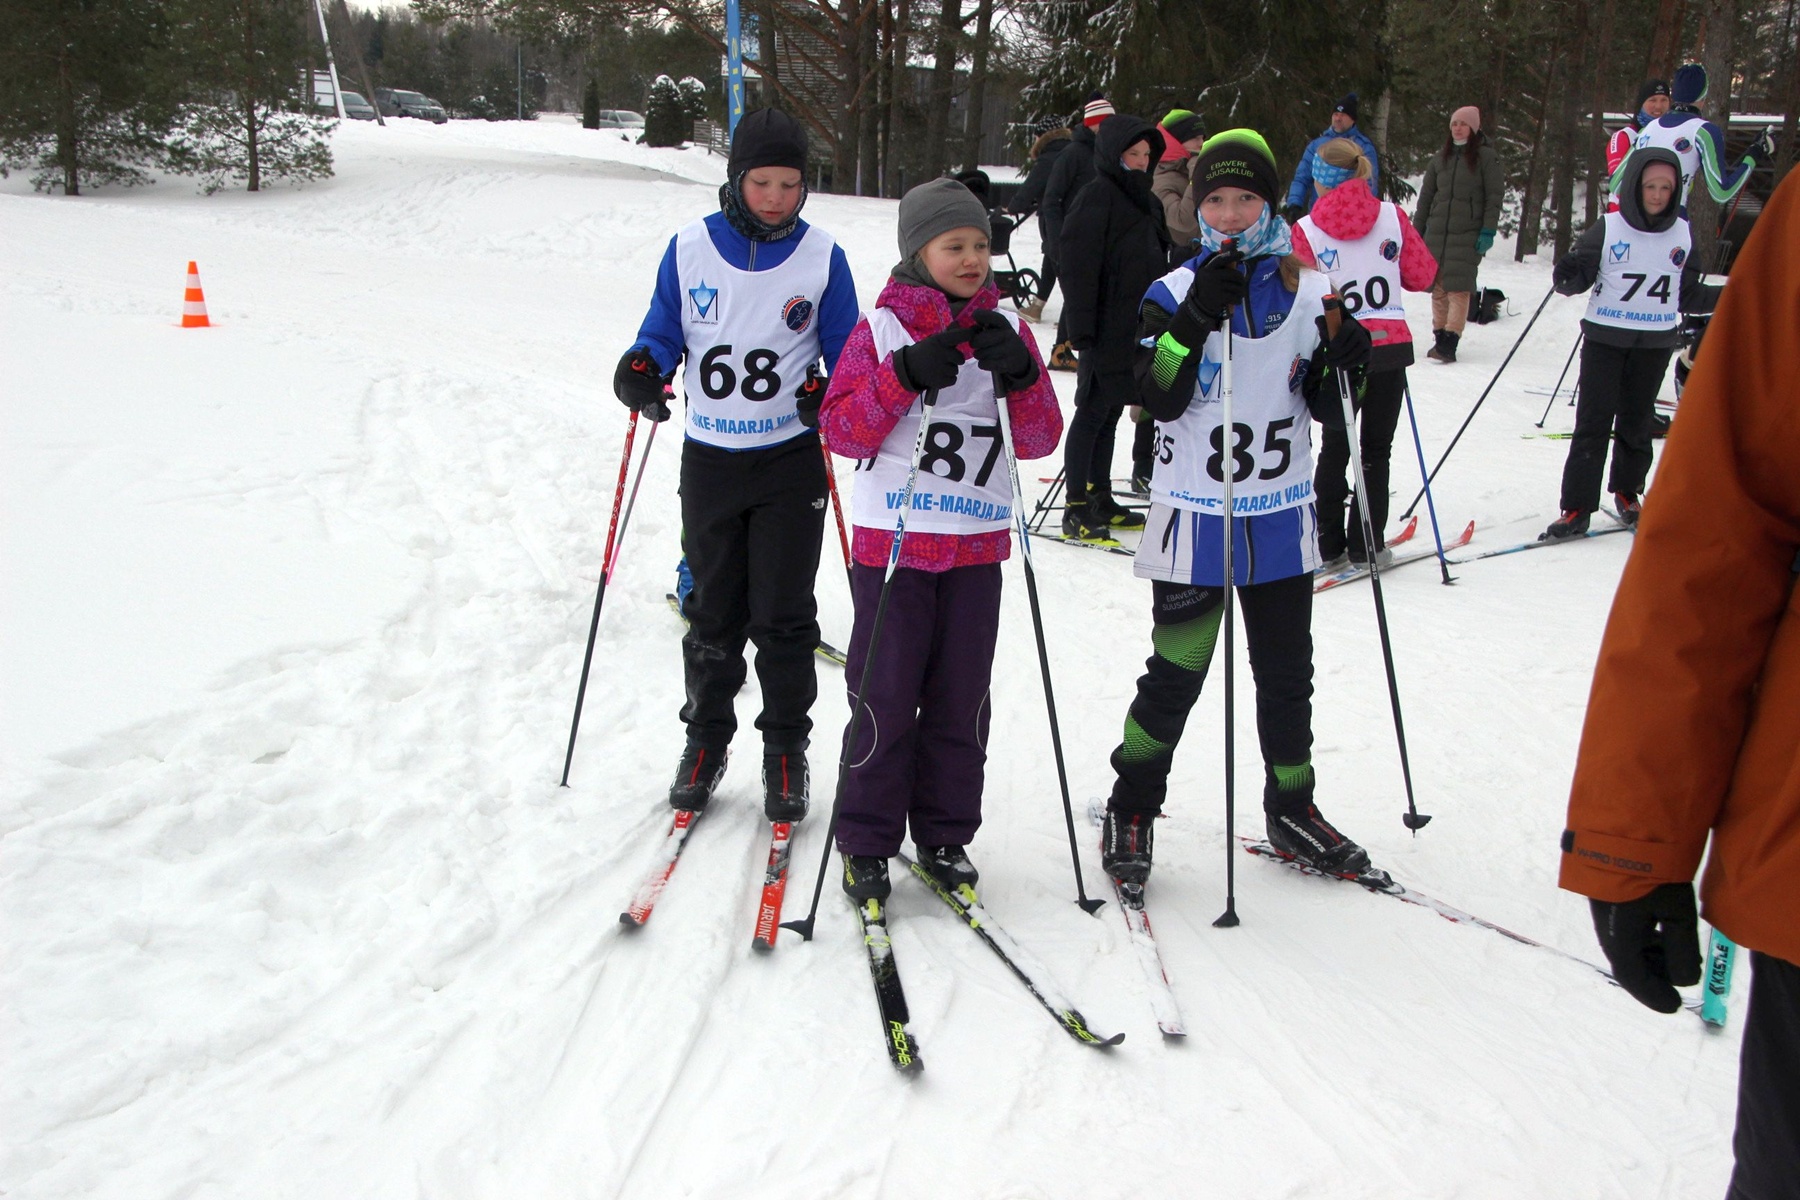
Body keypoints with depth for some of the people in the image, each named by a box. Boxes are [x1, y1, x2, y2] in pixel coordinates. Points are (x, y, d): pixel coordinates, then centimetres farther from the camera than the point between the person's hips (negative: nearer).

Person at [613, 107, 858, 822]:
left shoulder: (821, 257, -3)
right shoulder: (690, 248, -1)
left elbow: (847, 355, 3)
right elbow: (664, 334, 7)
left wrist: (831, 395, -18)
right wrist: (642, 369, -15)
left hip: (791, 461, -1)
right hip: (709, 460, 2)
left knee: (783, 616, 2)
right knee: (713, 610, 10)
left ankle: (786, 750, 17)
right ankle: (706, 739, 26)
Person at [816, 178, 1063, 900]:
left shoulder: (1003, 331, 8)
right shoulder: (882, 329, 0)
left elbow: (1041, 441, 4)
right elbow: (842, 431, -6)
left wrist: (1019, 374, -14)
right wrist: (906, 374, -19)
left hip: (976, 548, 3)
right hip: (892, 542, -3)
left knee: (961, 702, 8)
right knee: (887, 698, 0)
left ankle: (944, 835, 23)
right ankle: (867, 842, 13)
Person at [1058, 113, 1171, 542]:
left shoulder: (1143, 198, 16)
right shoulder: (1097, 196, -12)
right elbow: (1078, 265, -17)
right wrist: (1081, 329, -21)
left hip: (1137, 330, 8)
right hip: (1107, 330, -8)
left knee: (1110, 415, 14)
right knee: (1092, 415, -5)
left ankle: (1100, 500, 23)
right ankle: (1076, 510, -1)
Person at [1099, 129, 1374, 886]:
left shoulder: (1307, 295, 3)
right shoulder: (1176, 292, -5)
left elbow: (1326, 412, 7)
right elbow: (1160, 399, -17)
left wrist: (1341, 367, -13)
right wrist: (1195, 320, -27)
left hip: (1281, 517, 4)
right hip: (1195, 517, -4)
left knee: (1287, 672, 14)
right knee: (1177, 673, 1)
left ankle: (1291, 809, 30)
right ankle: (1131, 809, 18)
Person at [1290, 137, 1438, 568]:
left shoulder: (1307, 230, -7)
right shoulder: (1391, 216, -1)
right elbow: (1423, 274, 5)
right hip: (1391, 344, 1)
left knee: (1334, 448, 13)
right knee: (1376, 449, 10)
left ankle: (1329, 545, 15)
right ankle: (1366, 545, 10)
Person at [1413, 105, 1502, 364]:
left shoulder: (1485, 156, 2)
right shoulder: (1439, 159, 13)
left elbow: (1495, 195, -1)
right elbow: (1425, 197, 16)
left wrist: (1488, 231, -9)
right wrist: (1416, 232, 12)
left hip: (1468, 234, -4)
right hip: (1436, 232, 4)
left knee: (1459, 289, -11)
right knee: (1438, 289, 4)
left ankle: (1449, 345, -17)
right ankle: (1439, 339, 12)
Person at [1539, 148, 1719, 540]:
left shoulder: (1683, 234, 5)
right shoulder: (1608, 228, -6)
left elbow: (1687, 296, 11)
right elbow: (1578, 277, -4)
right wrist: (1567, 276, -26)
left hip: (1655, 344, 3)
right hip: (1605, 339, -3)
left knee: (1636, 422, 11)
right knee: (1593, 423, -5)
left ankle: (1627, 493, 29)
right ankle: (1576, 509, -4)